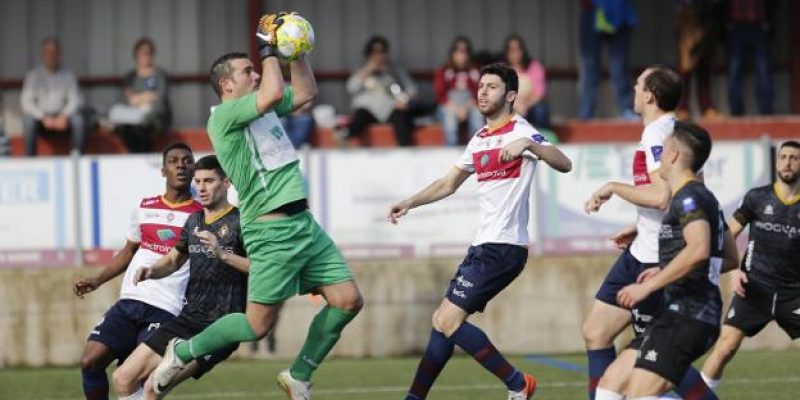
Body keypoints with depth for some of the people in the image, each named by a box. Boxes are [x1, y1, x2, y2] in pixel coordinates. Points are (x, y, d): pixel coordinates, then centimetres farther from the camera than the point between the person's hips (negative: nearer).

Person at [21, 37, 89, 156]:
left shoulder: (68, 75, 5)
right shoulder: (33, 75, 0)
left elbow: (75, 100, -2)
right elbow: (26, 101, -7)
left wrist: (65, 116, -22)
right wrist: (43, 117, -22)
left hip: (62, 118, 1)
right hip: (41, 118, -1)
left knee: (79, 120, -30)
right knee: (28, 120, -34)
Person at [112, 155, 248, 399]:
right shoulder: (195, 220, 14)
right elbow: (174, 260, 28)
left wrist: (222, 254, -31)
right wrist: (151, 271, 6)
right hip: (188, 318, 8)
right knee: (123, 378, 1)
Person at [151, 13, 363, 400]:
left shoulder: (265, 109, 17)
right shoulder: (223, 117, -10)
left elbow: (305, 92, 28)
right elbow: (273, 93, -24)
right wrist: (269, 48, -11)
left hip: (304, 223, 8)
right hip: (271, 232, -8)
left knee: (348, 300, 0)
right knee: (258, 324, -8)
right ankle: (183, 352, 14)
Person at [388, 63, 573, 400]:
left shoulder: (520, 131, -9)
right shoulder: (480, 139, 17)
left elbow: (564, 164, -24)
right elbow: (449, 183, 29)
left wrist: (528, 144, -40)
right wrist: (409, 203, 19)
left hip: (503, 248, -9)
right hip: (483, 246, 9)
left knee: (448, 321, -14)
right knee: (444, 321, 10)